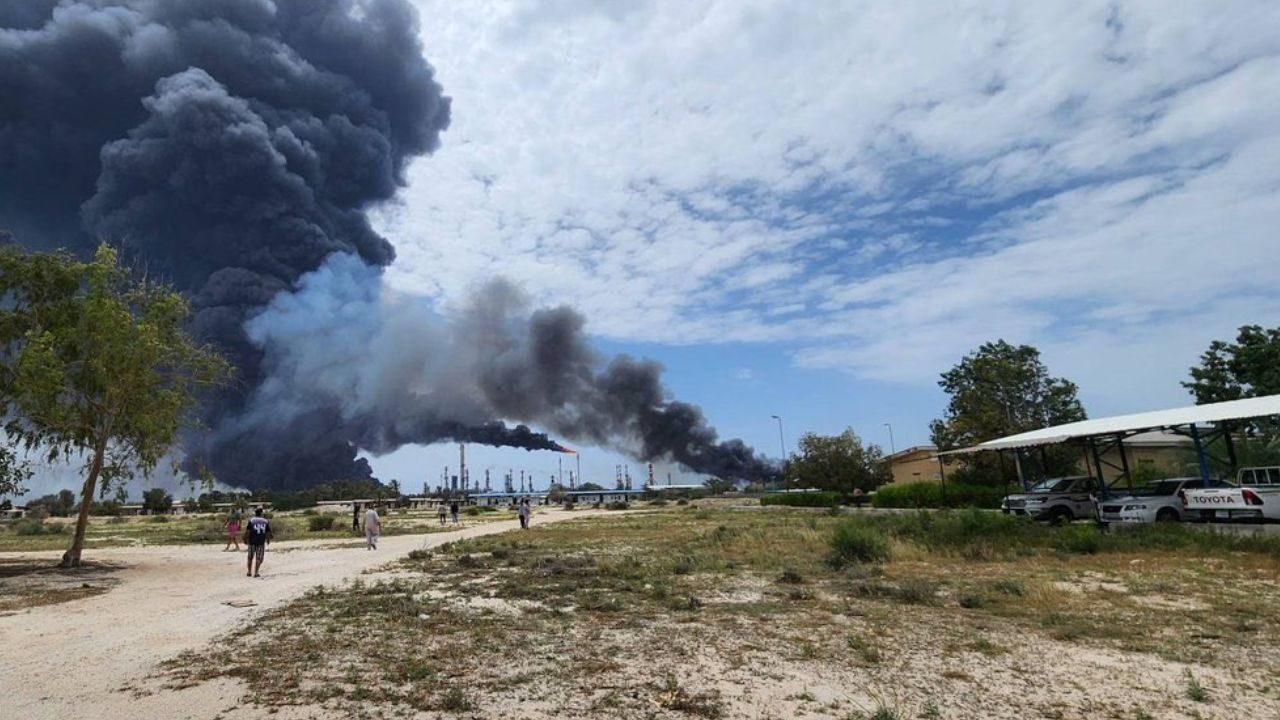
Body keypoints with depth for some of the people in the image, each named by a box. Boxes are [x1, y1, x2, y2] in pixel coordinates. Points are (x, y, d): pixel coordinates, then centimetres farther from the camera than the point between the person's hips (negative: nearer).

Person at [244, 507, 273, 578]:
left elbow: (247, 531, -5)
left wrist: (245, 540, 8)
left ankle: (249, 572, 22)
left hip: (252, 542, 0)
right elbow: (269, 532, 6)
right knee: (258, 558, 6)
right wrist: (268, 540, 22)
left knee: (250, 558, 16)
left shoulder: (251, 520, -1)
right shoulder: (266, 521, 4)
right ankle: (256, 573, 1)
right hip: (261, 543, 0)